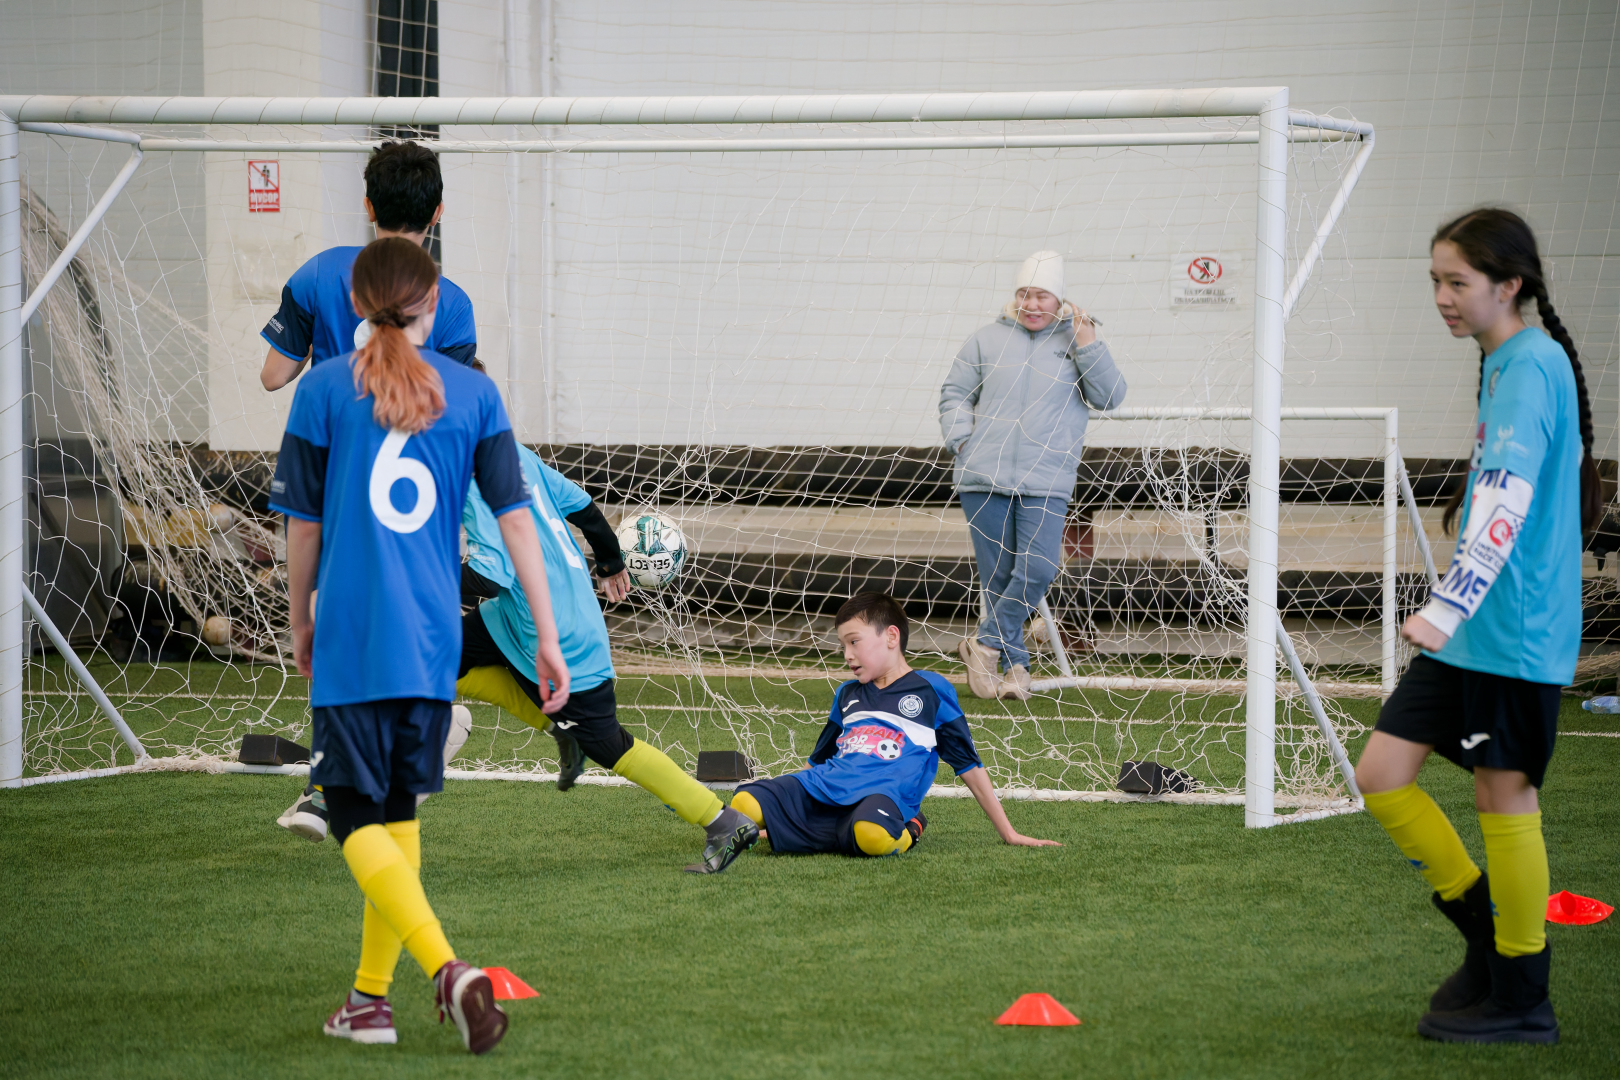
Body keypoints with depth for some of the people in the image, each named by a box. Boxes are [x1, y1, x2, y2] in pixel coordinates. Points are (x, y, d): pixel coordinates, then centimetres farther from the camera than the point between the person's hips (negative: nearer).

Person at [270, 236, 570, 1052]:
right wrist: (548, 638, 6)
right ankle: (371, 996, 19)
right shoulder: (473, 393, 4)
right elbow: (514, 517, 2)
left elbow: (303, 525, 2)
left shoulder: (325, 390, -2)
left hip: (354, 638, -3)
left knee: (355, 816, -1)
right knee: (398, 809, 16)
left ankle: (448, 969, -22)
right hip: (434, 644, 3)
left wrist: (301, 624, 16)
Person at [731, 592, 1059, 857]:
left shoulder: (931, 690, 11)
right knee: (746, 803, -27)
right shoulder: (847, 695, 27)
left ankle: (904, 833, -9)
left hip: (881, 793, -4)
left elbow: (969, 766, 12)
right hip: (822, 788, 4)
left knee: (872, 832, -43)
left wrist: (1009, 834, 12)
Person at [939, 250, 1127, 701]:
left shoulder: (1076, 343, 10)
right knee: (996, 574, 2)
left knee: (1038, 568, -16)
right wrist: (961, 438, -3)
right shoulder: (988, 340, 12)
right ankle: (1014, 663, 12)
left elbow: (1111, 397, 2)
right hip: (983, 478, 1)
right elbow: (954, 394, 14)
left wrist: (1088, 347, -8)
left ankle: (987, 643, 1)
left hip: (1045, 483, -1)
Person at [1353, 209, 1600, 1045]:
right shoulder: (1505, 364, 14)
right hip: (1468, 630, 9)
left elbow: (1508, 499, -26)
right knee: (1381, 775, 6)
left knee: (1503, 797, 0)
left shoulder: (1531, 364, -15)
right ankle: (1486, 929, 21)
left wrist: (1448, 606, -34)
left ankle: (1520, 1000, 12)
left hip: (1513, 630, -9)